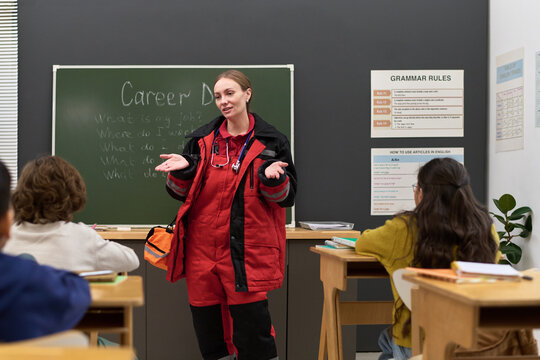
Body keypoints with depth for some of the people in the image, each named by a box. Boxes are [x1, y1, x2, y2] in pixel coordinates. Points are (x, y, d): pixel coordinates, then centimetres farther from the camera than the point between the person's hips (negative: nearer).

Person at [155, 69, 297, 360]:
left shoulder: (271, 142, 2)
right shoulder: (201, 140, 10)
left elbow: (286, 197, 2)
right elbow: (181, 193, 14)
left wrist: (272, 177, -18)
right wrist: (181, 170, -6)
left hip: (248, 253, -3)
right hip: (203, 248, 4)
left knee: (252, 326, -4)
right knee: (207, 327, 10)